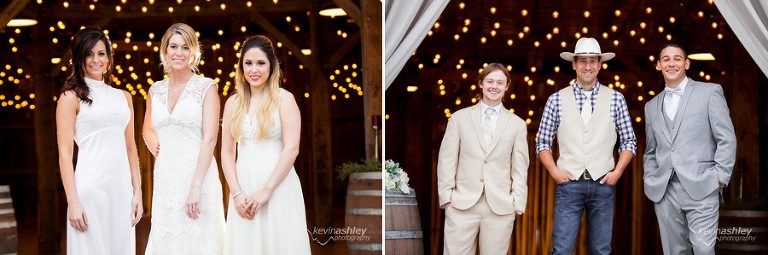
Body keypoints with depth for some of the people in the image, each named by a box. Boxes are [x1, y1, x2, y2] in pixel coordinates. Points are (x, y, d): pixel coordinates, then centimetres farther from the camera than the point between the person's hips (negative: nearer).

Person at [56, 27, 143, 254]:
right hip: (90, 186, -5)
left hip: (122, 186, 5)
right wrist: (73, 202, -12)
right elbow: (65, 153, -6)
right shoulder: (71, 97, -1)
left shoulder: (124, 97, 14)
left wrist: (137, 191, 9)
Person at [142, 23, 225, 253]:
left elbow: (209, 139, -12)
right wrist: (155, 145, 5)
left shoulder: (206, 87, -4)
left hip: (197, 173, -4)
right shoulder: (156, 90, 10)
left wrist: (195, 187, -18)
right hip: (164, 176, 5)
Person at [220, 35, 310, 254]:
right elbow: (227, 152, 7)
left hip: (278, 188, -3)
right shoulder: (233, 103, 10)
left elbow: (291, 149, -9)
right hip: (244, 188, 4)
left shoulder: (284, 99, -2)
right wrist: (237, 193, -5)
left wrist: (266, 190, -13)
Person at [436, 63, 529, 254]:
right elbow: (447, 160, 5)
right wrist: (446, 197, -1)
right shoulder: (459, 118, 8)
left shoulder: (517, 124, 9)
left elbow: (520, 168, 7)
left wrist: (518, 204, 0)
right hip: (462, 203, 0)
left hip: (501, 207, 0)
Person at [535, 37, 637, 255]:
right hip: (569, 183, -1)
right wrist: (554, 171, -5)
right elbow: (543, 142, 6)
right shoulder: (557, 100, 3)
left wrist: (617, 171, -3)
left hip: (603, 184, 1)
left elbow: (629, 141, 8)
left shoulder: (615, 99, 5)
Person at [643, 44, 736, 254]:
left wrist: (719, 179, -7)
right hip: (664, 192, 4)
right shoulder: (652, 106, 18)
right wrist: (650, 182, 9)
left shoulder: (709, 92, 5)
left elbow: (727, 139, 0)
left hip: (701, 188, -4)